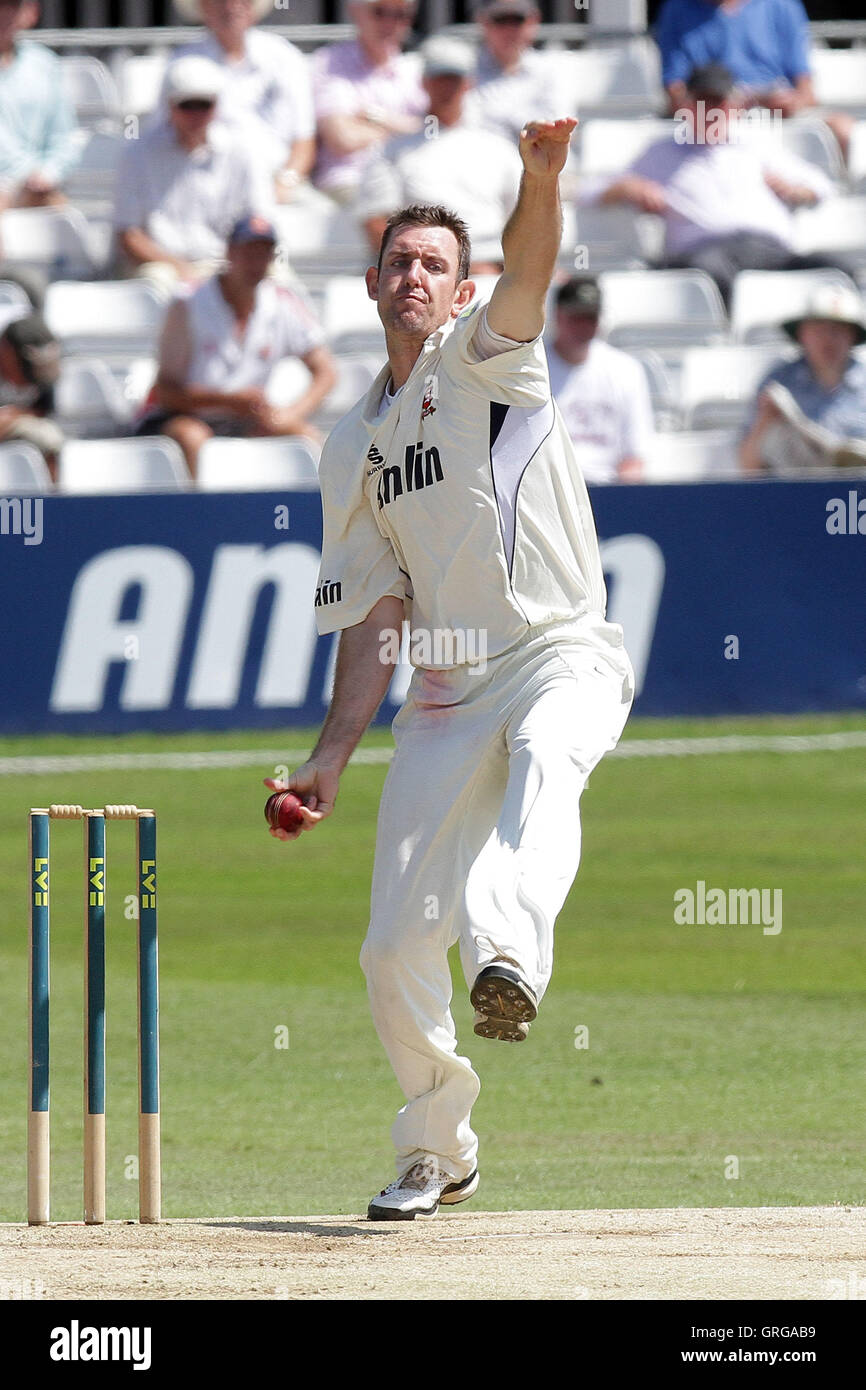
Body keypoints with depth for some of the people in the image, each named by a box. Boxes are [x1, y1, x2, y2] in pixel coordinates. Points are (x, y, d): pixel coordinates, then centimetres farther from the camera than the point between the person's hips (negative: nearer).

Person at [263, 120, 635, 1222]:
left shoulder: (486, 357, 3)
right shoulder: (355, 448, 17)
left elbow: (530, 268, -19)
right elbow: (373, 614, 14)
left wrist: (541, 179, -41)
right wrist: (331, 760, 4)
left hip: (562, 656, -5)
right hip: (444, 696, 5)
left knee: (544, 760, -41)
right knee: (396, 946, 0)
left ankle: (509, 960, -66)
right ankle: (437, 1156, 19)